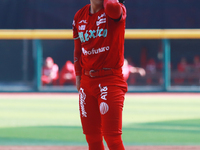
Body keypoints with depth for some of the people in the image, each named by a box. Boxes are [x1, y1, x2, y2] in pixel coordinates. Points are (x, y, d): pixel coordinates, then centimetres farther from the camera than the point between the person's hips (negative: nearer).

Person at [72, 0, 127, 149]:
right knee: (92, 137, 8)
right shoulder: (80, 16, 10)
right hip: (87, 80, 6)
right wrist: (78, 76, 15)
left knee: (112, 137, -13)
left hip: (110, 80, -6)